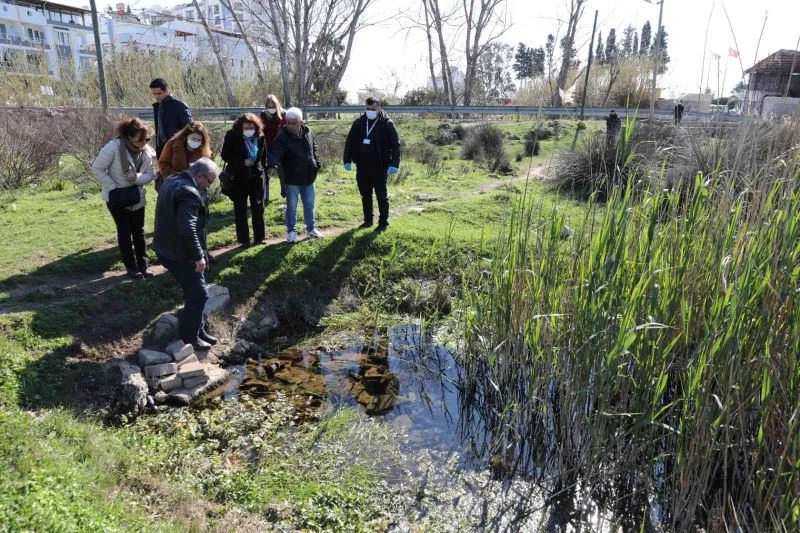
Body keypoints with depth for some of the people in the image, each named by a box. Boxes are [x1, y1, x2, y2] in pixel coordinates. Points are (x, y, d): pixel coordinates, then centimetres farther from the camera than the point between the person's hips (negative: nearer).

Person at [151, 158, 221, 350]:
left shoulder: (172, 181, 11)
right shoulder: (189, 193, -23)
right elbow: (187, 229, -31)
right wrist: (198, 256, -24)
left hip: (168, 248, 10)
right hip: (179, 254, -10)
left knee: (194, 292, 18)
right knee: (198, 295, 0)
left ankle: (199, 330, 29)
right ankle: (189, 338, 11)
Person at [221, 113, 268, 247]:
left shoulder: (260, 137, -1)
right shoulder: (232, 136, -9)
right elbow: (225, 155, -6)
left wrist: (264, 170, 7)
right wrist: (242, 162, -18)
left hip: (257, 176, 2)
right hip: (239, 177, -2)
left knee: (258, 208, 6)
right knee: (240, 210, 4)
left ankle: (259, 237, 18)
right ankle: (244, 239, 12)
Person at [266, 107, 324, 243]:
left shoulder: (308, 133, 0)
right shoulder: (282, 137, -16)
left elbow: (314, 150, 15)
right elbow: (276, 153, -30)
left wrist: (317, 164, 9)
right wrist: (273, 166, -48)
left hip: (308, 178, 4)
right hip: (292, 179, -4)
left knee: (309, 205, 16)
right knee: (291, 207, 6)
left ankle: (311, 228, 31)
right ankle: (291, 231, 20)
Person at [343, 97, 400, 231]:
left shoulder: (387, 124, -5)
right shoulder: (358, 123, 6)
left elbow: (395, 145, -8)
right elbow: (350, 142, 10)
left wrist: (394, 164, -16)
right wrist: (347, 160, 2)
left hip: (380, 168, -4)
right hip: (362, 167, 5)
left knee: (382, 197, 3)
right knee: (365, 196, 14)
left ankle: (383, 223, 11)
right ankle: (368, 220, 27)